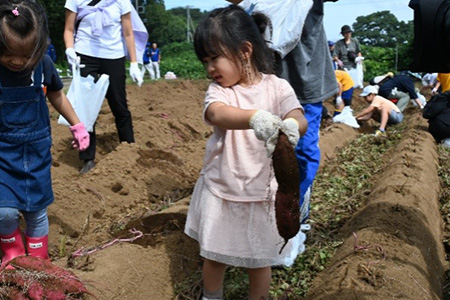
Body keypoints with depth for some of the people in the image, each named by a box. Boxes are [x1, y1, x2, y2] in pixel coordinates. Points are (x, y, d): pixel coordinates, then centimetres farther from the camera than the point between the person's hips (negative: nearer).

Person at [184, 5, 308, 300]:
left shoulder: (277, 87, -7)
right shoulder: (219, 91, -8)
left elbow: (300, 119, -22)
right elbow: (216, 114, -31)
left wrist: (291, 128, -47)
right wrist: (255, 118, -51)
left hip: (262, 195, -1)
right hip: (221, 192, 2)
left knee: (260, 261, 15)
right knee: (214, 256, 18)